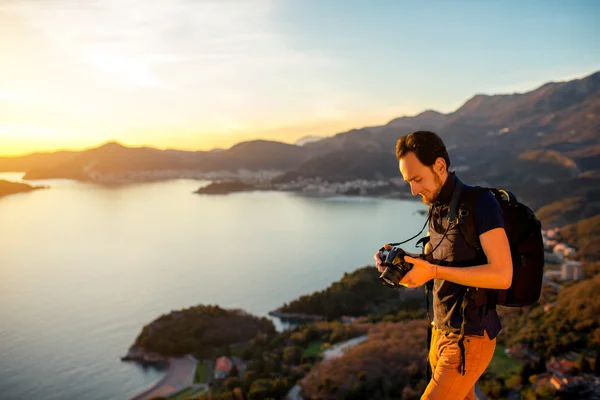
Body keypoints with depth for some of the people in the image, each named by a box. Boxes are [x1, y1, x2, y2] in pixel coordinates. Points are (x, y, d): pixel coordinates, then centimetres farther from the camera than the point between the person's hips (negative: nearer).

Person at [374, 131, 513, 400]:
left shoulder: (481, 202, -17)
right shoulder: (437, 208, 8)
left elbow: (502, 275, -24)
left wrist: (433, 271, -27)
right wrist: (398, 260, -7)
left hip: (470, 338, -8)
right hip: (441, 332, 8)